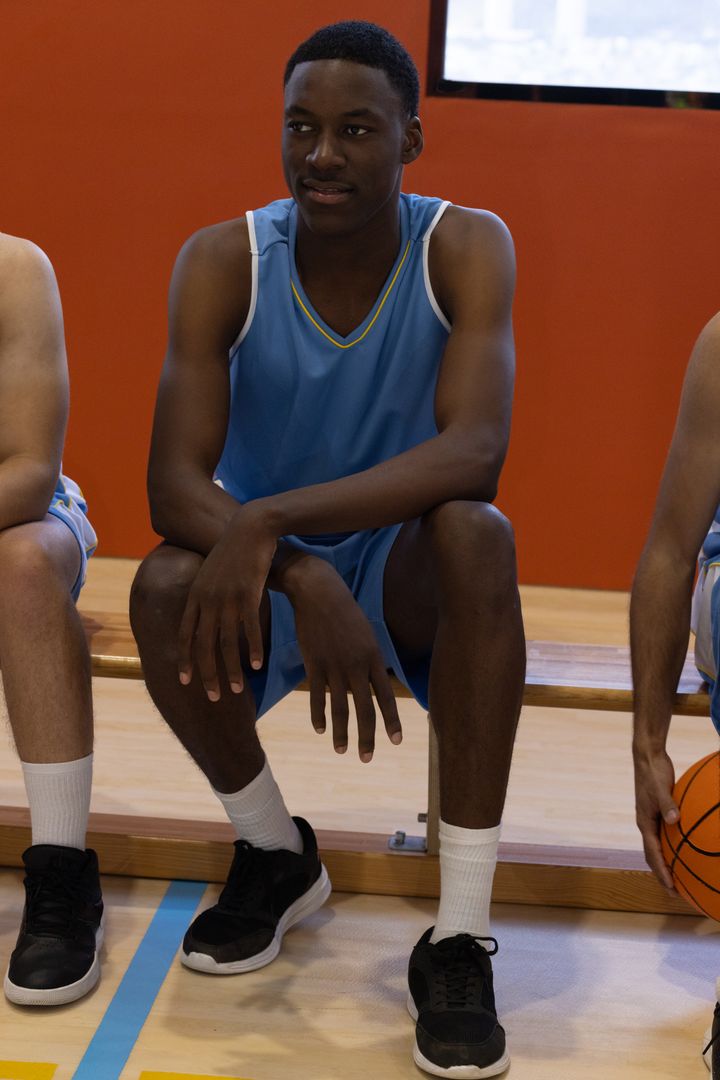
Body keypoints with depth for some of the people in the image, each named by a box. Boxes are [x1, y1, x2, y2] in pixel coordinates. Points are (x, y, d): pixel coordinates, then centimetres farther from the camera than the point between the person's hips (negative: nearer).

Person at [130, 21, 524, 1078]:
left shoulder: (467, 248, -16)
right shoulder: (223, 261, -14)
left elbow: (474, 452, -31)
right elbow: (174, 483, -23)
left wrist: (269, 517, -41)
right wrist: (303, 578, -42)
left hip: (405, 568, -1)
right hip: (271, 569, 1)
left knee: (477, 532, -34)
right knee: (166, 590, -31)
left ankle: (460, 935, -27)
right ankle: (275, 855, 0)